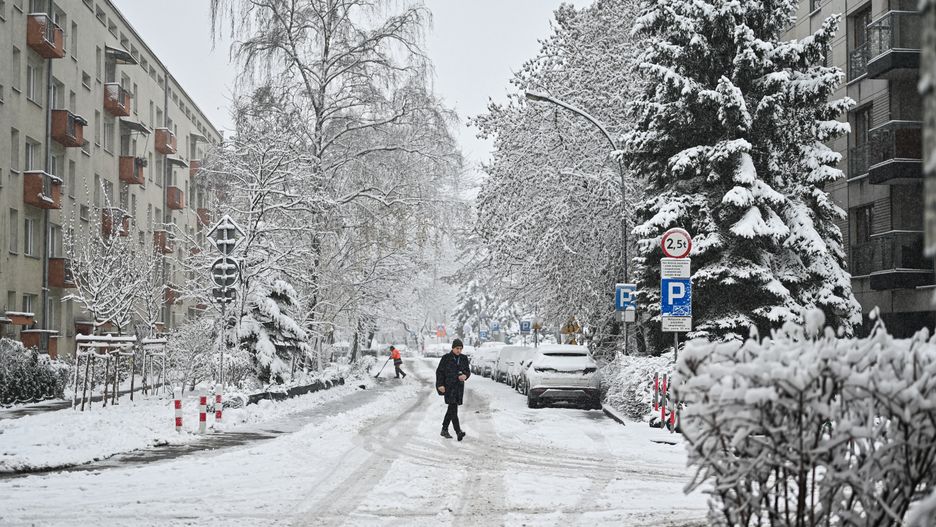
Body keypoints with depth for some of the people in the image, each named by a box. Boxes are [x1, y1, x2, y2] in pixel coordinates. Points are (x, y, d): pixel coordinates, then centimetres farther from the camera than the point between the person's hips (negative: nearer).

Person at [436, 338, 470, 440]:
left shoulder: (464, 358, 7)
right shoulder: (446, 358, -5)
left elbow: (468, 371, 12)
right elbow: (439, 372, -3)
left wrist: (465, 375, -12)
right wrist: (440, 385, -11)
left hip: (459, 386, 5)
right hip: (448, 386, -5)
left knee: (451, 409, 11)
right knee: (453, 408, -15)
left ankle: (444, 430, 24)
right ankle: (458, 432, -24)